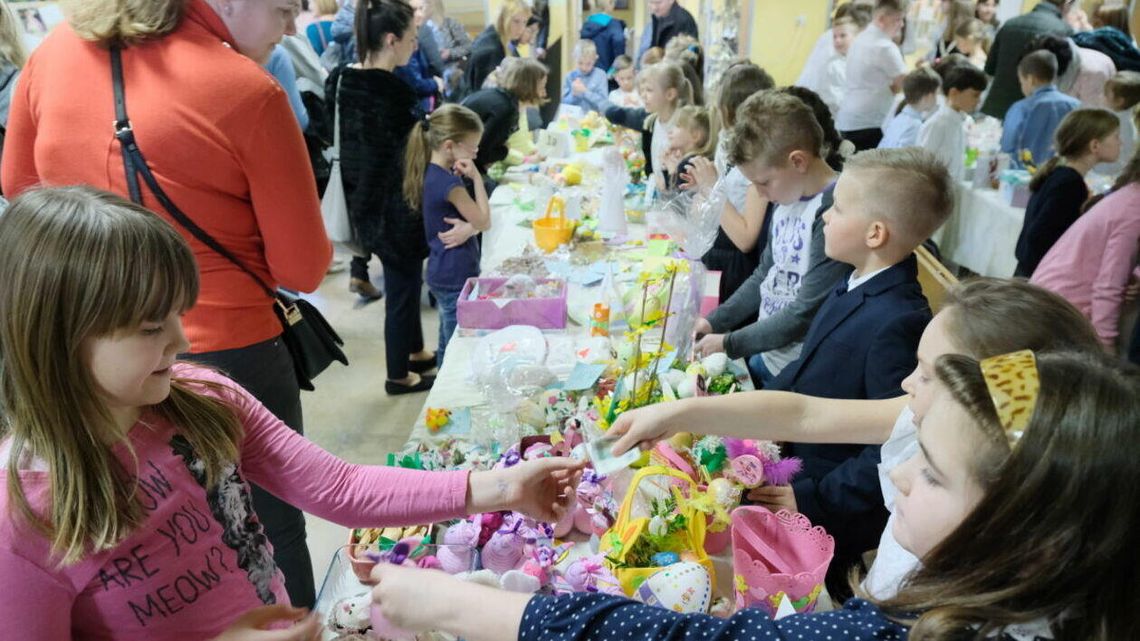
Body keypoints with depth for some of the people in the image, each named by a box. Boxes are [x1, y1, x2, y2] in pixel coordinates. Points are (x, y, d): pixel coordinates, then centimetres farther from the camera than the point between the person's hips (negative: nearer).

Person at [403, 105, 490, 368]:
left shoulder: (431, 173, 7)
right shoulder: (448, 183, -22)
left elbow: (476, 221, 10)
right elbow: (484, 220, -12)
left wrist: (469, 228, -14)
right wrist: (477, 178, -10)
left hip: (443, 274, 10)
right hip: (456, 278, -10)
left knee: (448, 346, 21)